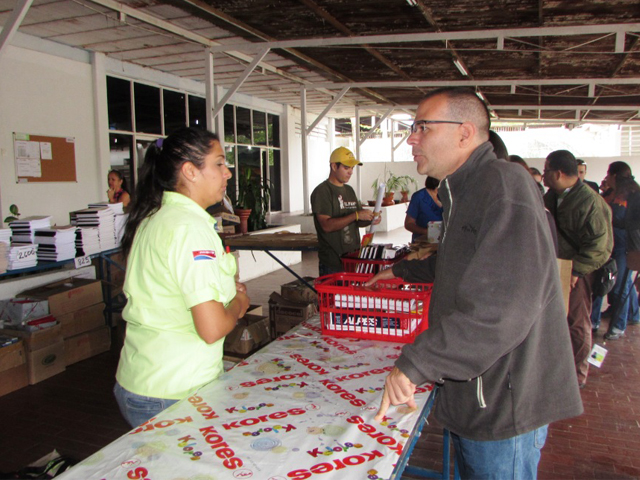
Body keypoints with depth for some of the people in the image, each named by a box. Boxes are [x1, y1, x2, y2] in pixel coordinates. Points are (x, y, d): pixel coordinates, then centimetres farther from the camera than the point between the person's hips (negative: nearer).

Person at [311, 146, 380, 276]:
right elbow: (327, 225, -19)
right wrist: (356, 215, -23)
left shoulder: (349, 190, 16)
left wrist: (370, 219, -3)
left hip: (354, 258, 7)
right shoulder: (322, 191, -9)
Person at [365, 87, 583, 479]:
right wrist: (402, 271, 41)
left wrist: (415, 363, -31)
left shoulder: (504, 185, -23)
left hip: (504, 406, -10)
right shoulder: (467, 189, 12)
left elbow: (502, 308, -34)